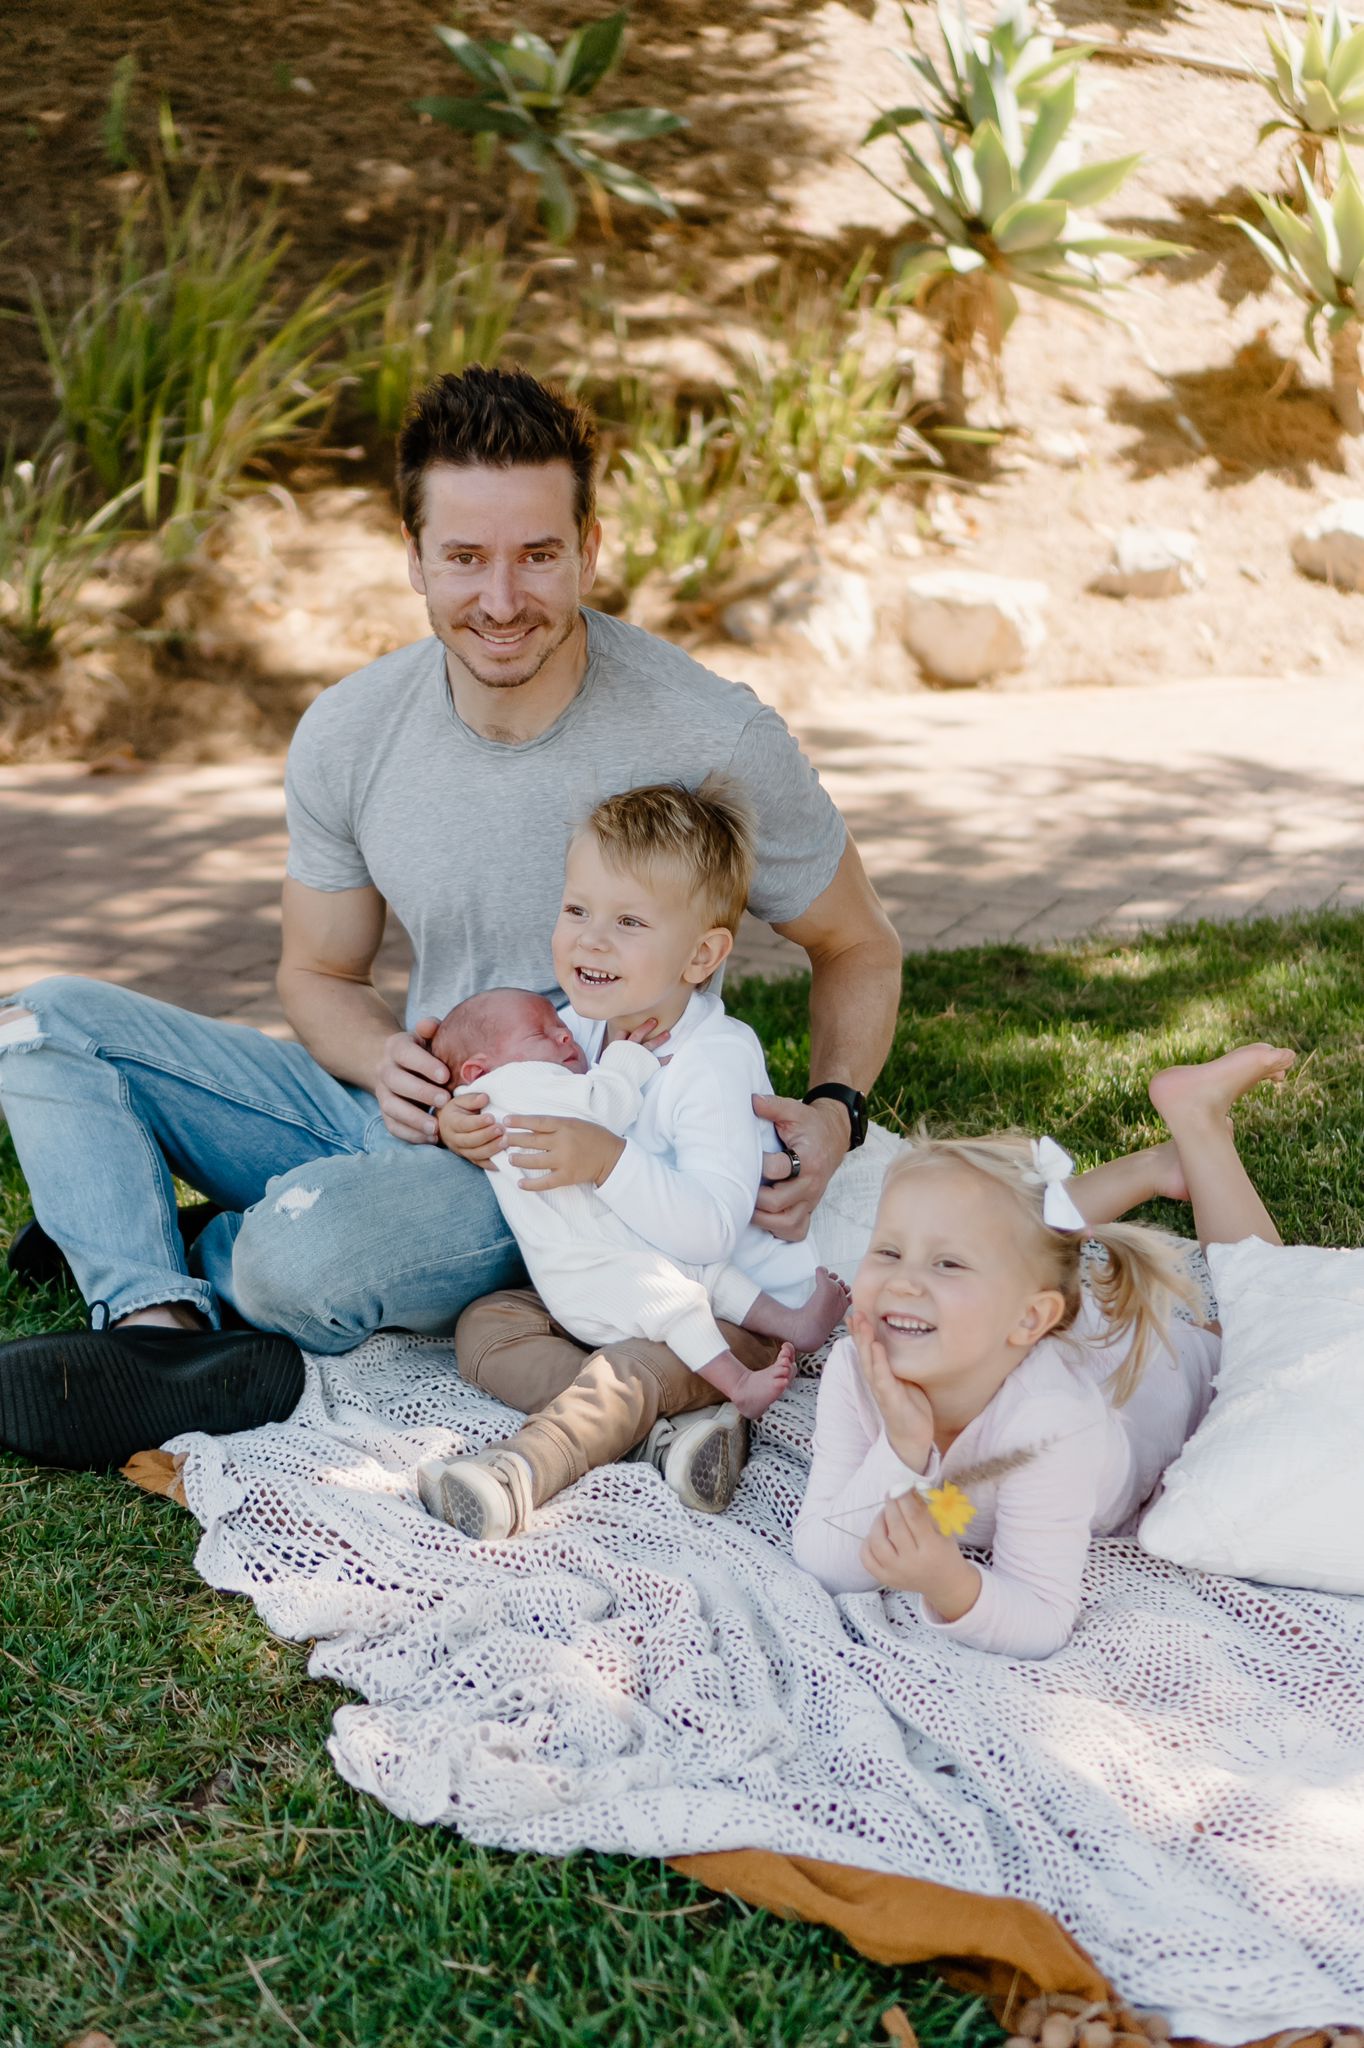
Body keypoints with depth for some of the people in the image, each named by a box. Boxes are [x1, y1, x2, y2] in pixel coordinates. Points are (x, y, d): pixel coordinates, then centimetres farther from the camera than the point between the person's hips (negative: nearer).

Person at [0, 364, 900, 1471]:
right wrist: (388, 1062, -16)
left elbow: (859, 947, -3)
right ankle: (166, 1335, -24)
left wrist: (835, 1111, -22)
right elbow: (320, 975, 8)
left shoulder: (715, 742, -18)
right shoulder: (348, 736, -7)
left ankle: (183, 1264, 0)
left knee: (318, 1244, -35)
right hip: (405, 1113, 6)